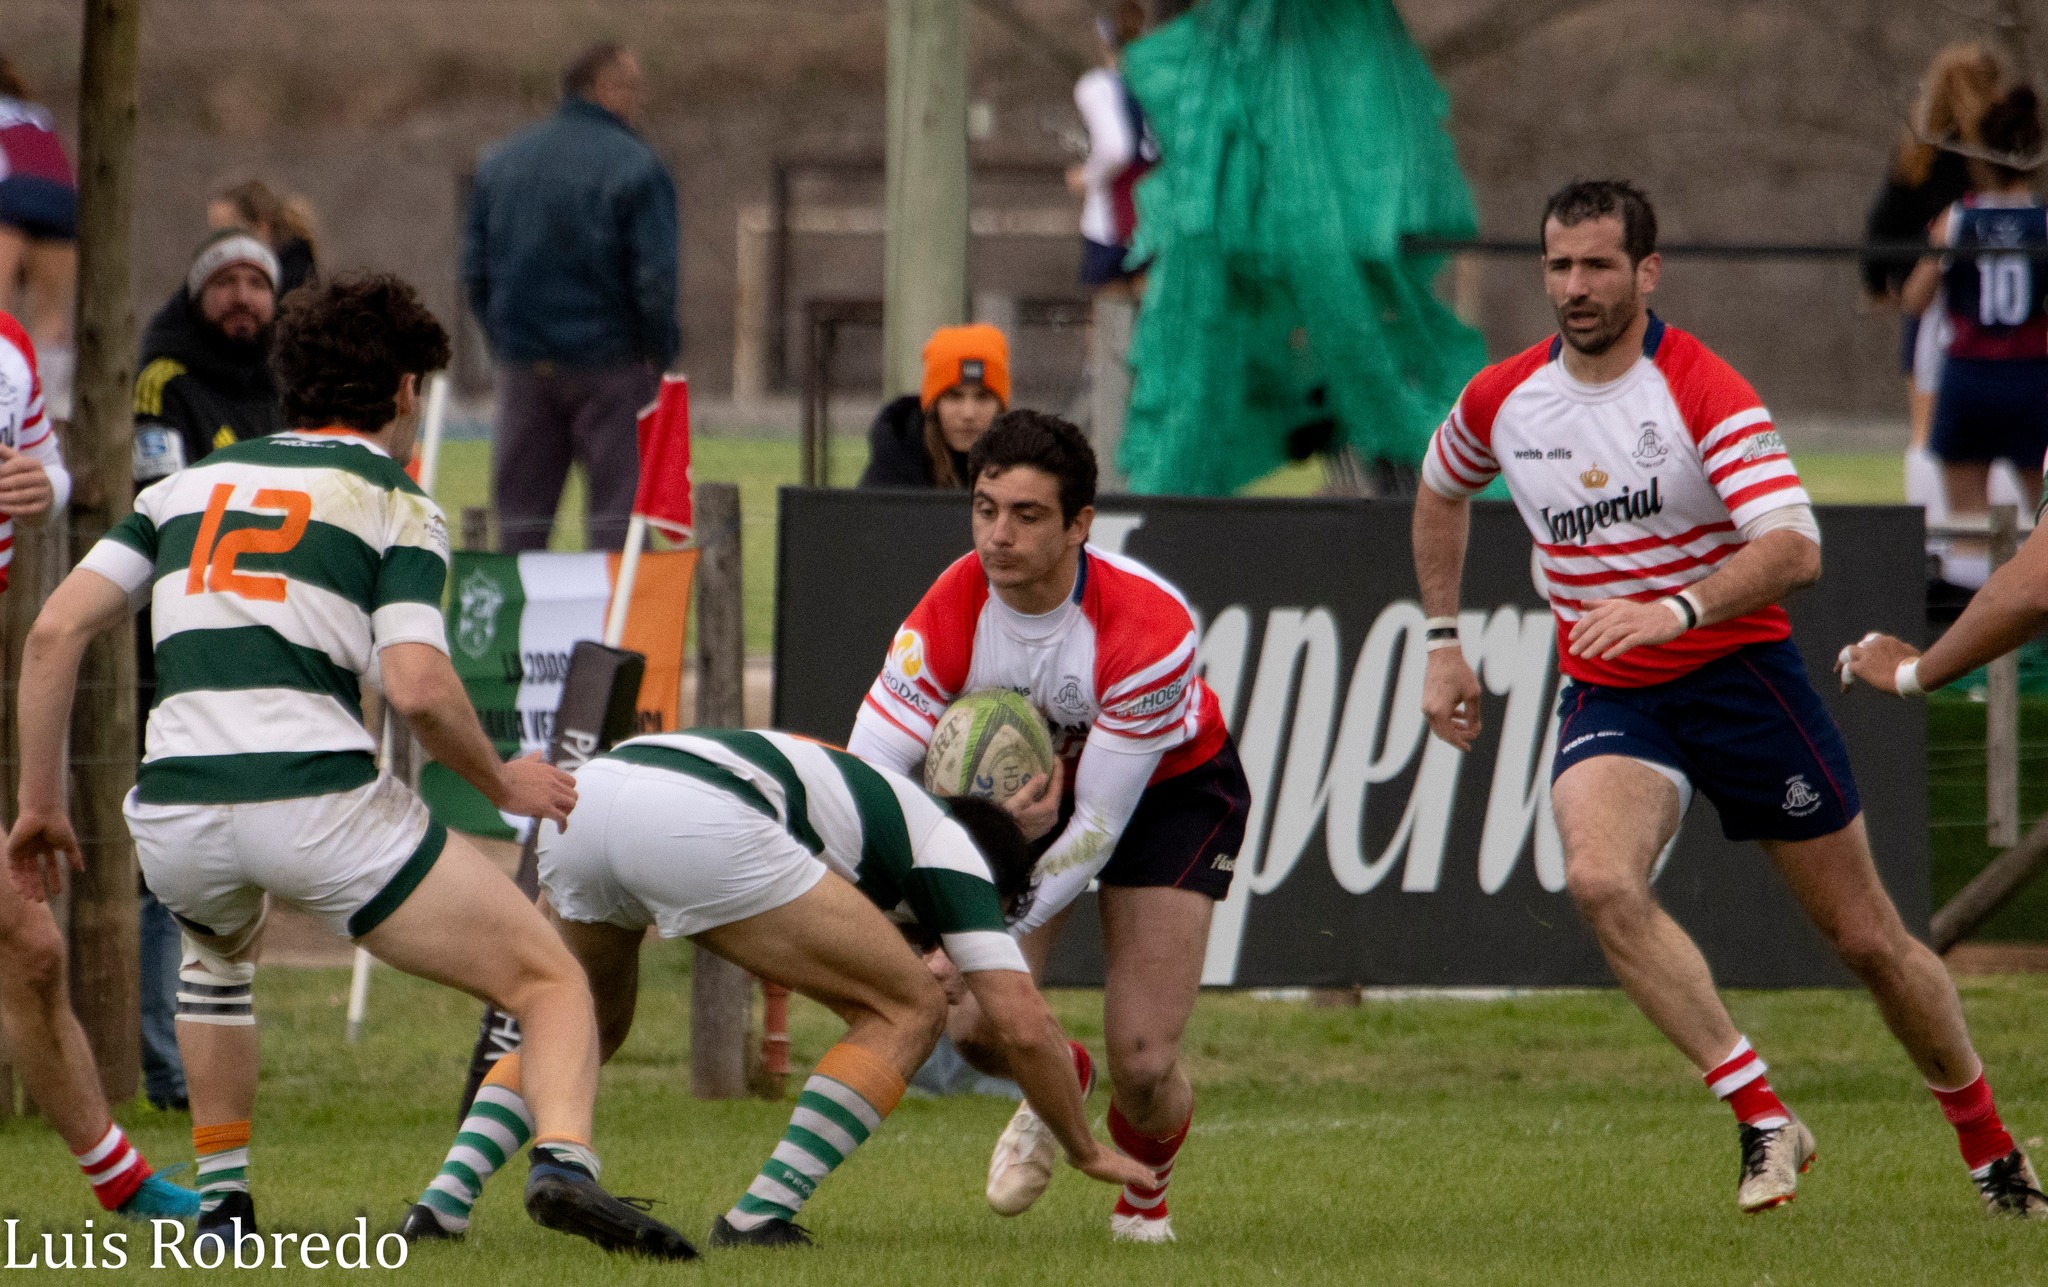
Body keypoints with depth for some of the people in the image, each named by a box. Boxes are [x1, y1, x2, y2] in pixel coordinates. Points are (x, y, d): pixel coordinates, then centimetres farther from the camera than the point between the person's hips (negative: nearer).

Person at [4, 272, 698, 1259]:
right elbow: (416, 689, -8)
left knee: (218, 948, 41)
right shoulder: (394, 504, 7)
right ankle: (562, 1161, -23)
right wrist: (503, 783, 9)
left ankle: (219, 1201, 32)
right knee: (548, 980, 5)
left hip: (174, 809, 5)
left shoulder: (190, 484, 21)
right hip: (316, 800, -5)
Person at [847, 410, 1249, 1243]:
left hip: (1172, 791, -3)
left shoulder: (1150, 631, -36)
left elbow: (1099, 823, -31)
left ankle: (1147, 1189, 24)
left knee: (1142, 1062, -14)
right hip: (1028, 788, 3)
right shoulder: (950, 616, -27)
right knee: (975, 1026, -13)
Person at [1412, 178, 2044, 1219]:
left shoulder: (1703, 391, -15)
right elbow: (1441, 491, 23)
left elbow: (1794, 548, -27)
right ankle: (1762, 1120, -23)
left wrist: (1678, 609, -41)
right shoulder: (1502, 399, 0)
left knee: (1867, 938, 4)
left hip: (1740, 675, -3)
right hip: (1606, 697, 3)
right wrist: (1443, 642, 17)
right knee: (1600, 880, -29)